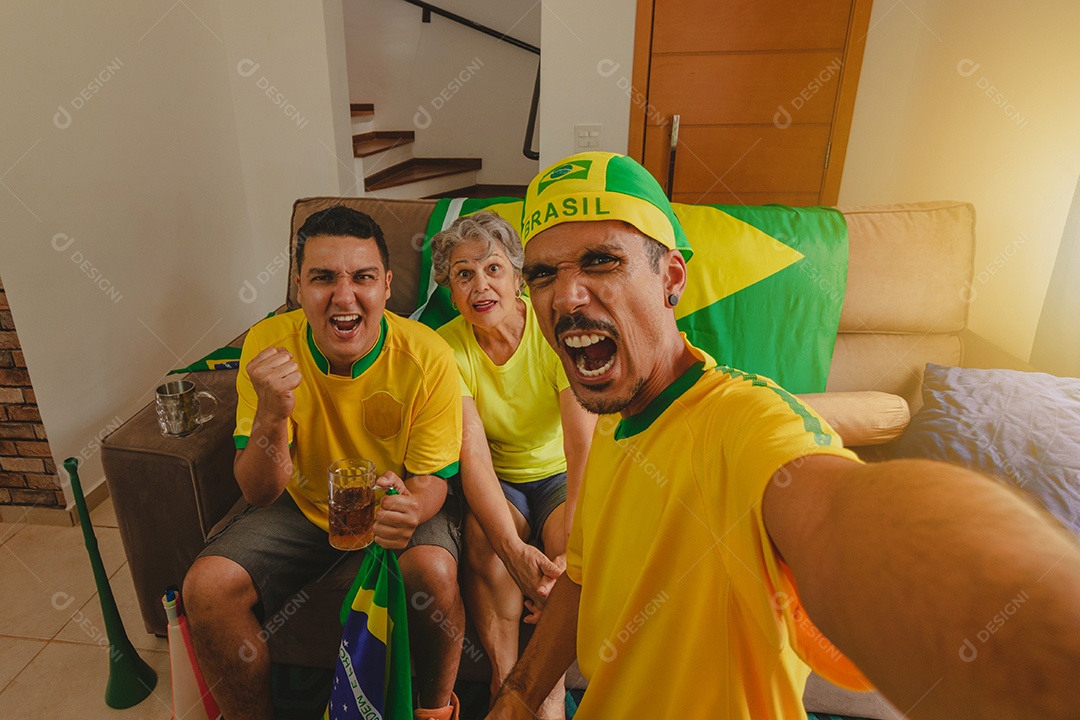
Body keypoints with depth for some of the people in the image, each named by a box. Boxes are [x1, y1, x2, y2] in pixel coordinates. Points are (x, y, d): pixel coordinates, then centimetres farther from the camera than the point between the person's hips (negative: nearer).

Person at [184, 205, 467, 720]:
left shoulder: (427, 356, -21)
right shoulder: (268, 344, -16)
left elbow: (433, 479, -12)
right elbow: (258, 493, -14)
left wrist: (411, 507, -37)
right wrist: (272, 413, -35)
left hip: (395, 503, -2)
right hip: (302, 506, 3)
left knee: (432, 571, -30)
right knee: (206, 587, -17)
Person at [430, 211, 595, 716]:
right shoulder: (447, 348, -14)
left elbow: (583, 446, -26)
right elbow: (472, 452, -24)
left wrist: (571, 550, -38)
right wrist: (514, 550, -38)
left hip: (558, 475, 0)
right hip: (497, 481, 1)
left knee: (571, 539, -30)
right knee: (484, 535, -30)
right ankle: (503, 677, -11)